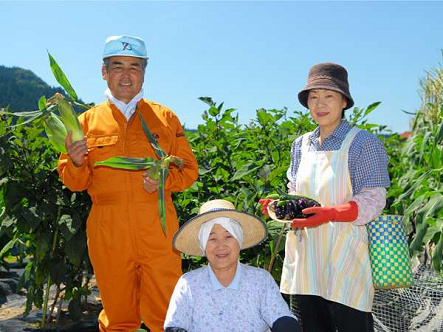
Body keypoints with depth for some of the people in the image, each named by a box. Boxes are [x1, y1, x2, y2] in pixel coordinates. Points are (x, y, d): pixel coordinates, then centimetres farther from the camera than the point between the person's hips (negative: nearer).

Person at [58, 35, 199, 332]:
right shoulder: (88, 121, 10)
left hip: (158, 231, 0)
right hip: (108, 235, 1)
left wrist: (164, 180, -10)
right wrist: (75, 163, -12)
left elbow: (189, 169, 10)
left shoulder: (165, 117, 10)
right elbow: (76, 182, 11)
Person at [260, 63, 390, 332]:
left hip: (345, 255, -5)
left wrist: (330, 213, -26)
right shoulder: (302, 145, 10)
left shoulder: (362, 143, -7)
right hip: (306, 255, 6)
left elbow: (373, 200, -11)